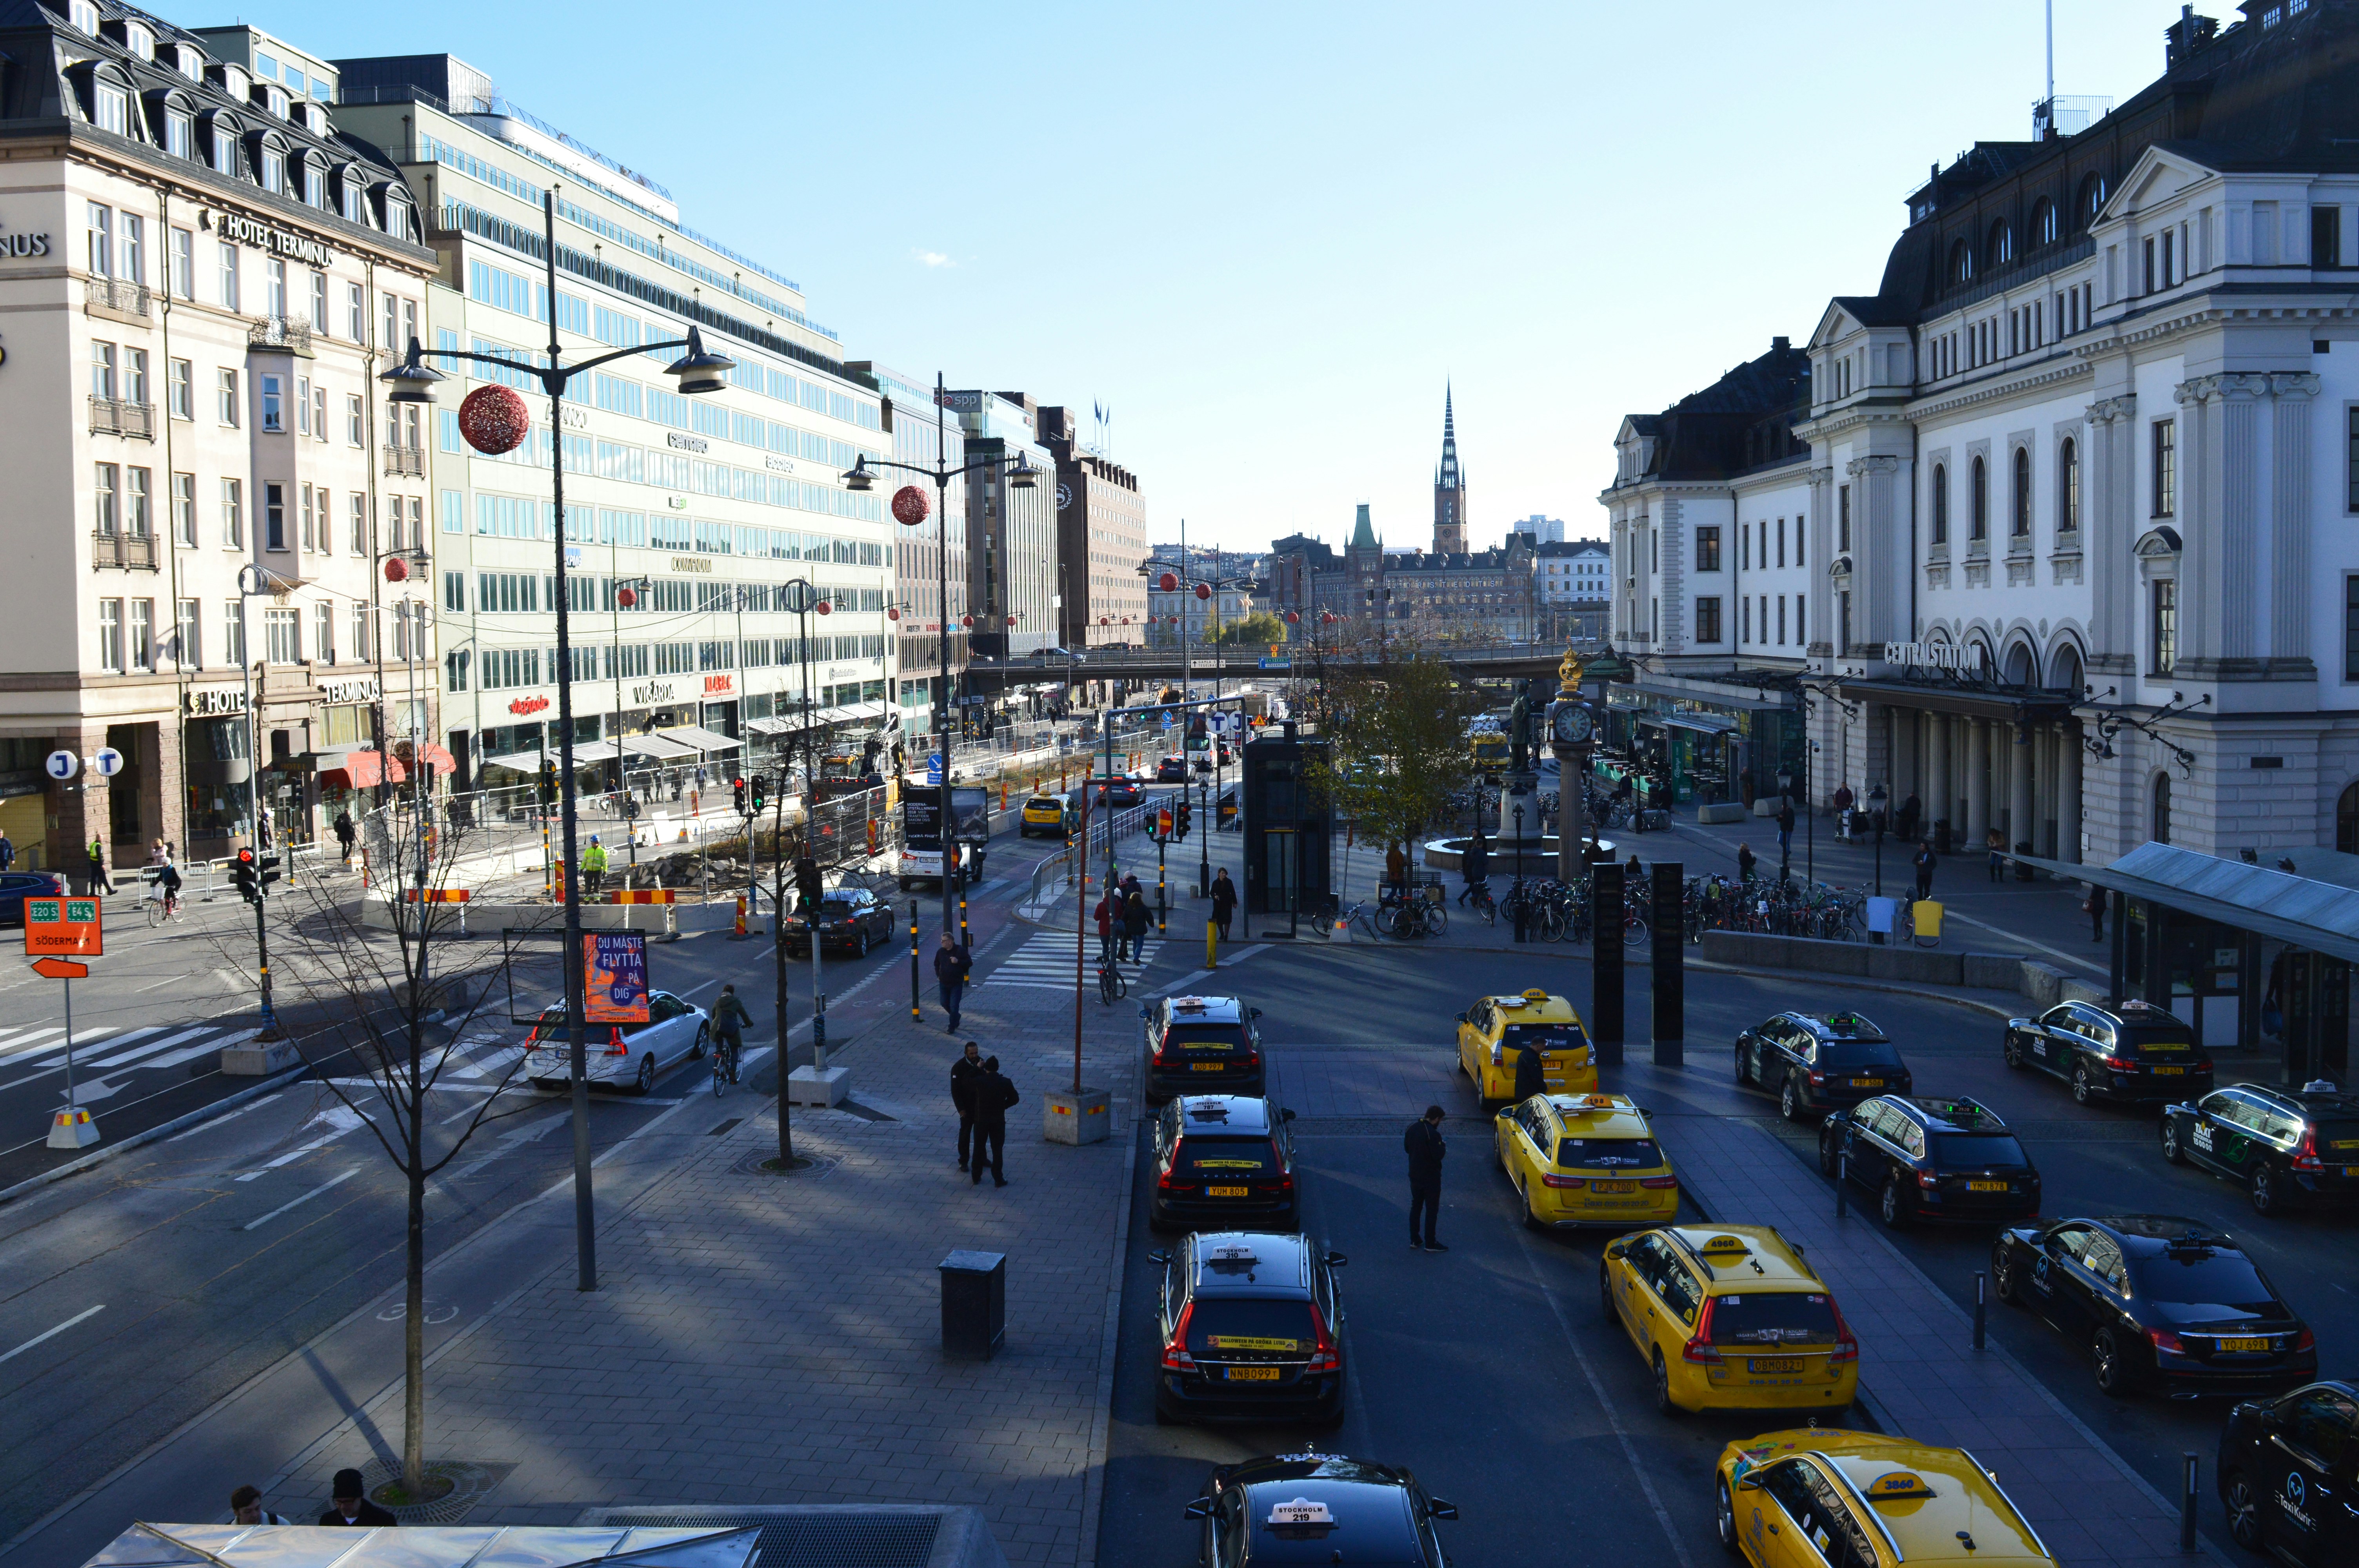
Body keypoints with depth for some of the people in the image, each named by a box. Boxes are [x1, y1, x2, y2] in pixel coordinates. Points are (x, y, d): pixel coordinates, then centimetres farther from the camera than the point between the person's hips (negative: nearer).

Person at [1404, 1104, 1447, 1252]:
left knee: (1416, 1207, 18)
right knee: (1432, 1210, 4)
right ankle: (1430, 1244, 9)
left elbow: (1407, 1147, 10)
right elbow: (1438, 1155, -23)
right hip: (1430, 1177, -7)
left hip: (1415, 1175, 7)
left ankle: (1415, 1240, 23)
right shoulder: (1433, 1134, -24)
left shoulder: (1412, 1129, 0)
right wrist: (1443, 1146, -6)